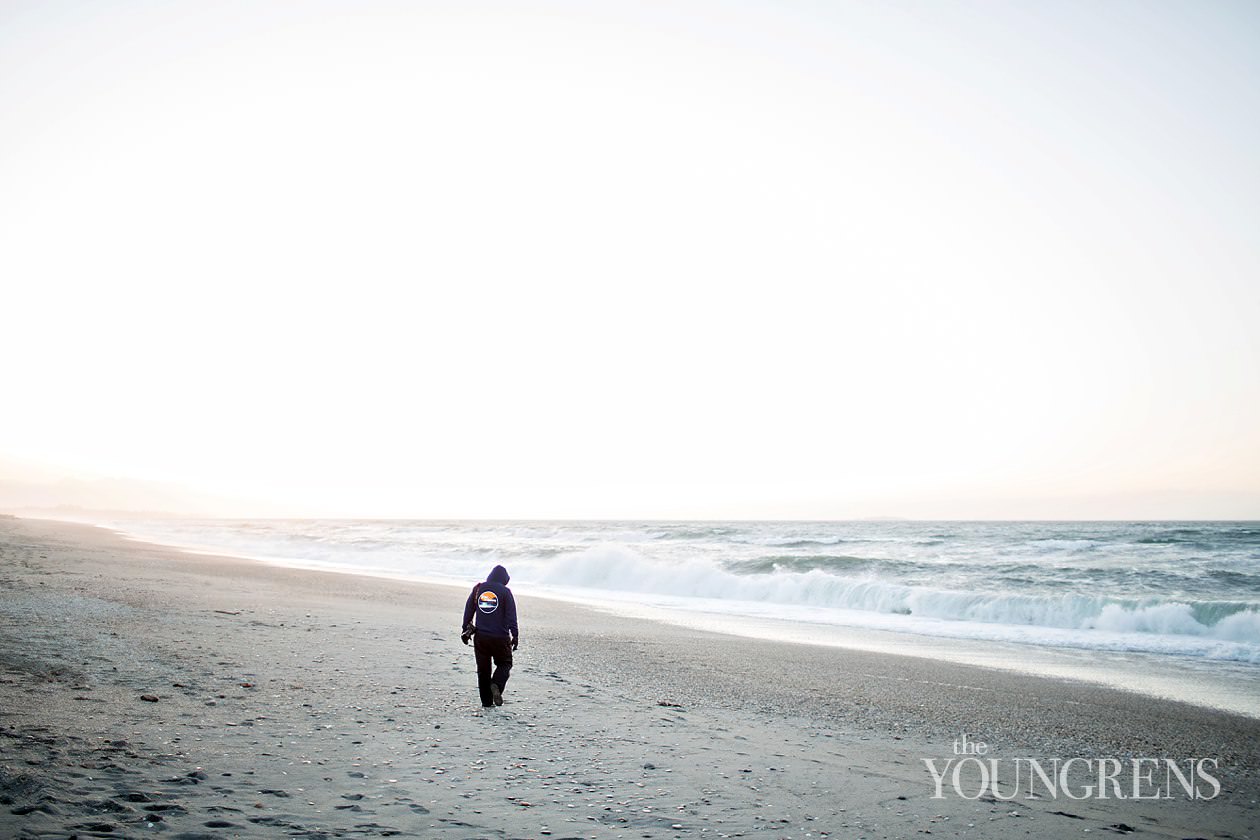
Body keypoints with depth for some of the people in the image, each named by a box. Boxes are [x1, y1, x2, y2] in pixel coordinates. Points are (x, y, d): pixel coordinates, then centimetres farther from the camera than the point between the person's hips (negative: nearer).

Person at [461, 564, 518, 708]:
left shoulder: (477, 589, 7)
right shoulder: (505, 591, -3)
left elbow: (468, 611, 10)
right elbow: (511, 615, -7)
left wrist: (466, 630, 18)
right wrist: (515, 635, -5)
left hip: (480, 637, 3)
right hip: (500, 637, -3)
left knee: (483, 669, 12)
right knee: (504, 664, 14)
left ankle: (486, 702, 11)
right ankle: (496, 685, -14)